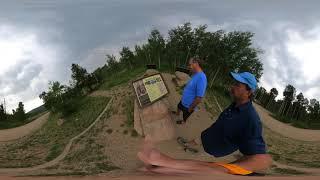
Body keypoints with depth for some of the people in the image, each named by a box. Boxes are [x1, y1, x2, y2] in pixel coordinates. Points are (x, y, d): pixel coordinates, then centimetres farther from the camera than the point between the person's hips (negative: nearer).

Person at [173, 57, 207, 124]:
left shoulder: (201, 78, -36)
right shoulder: (195, 74, -6)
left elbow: (199, 98, -34)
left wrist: (191, 108, -24)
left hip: (188, 105, -7)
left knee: (185, 115, 22)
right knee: (179, 106, 33)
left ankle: (183, 121, 51)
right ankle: (177, 113, 63)